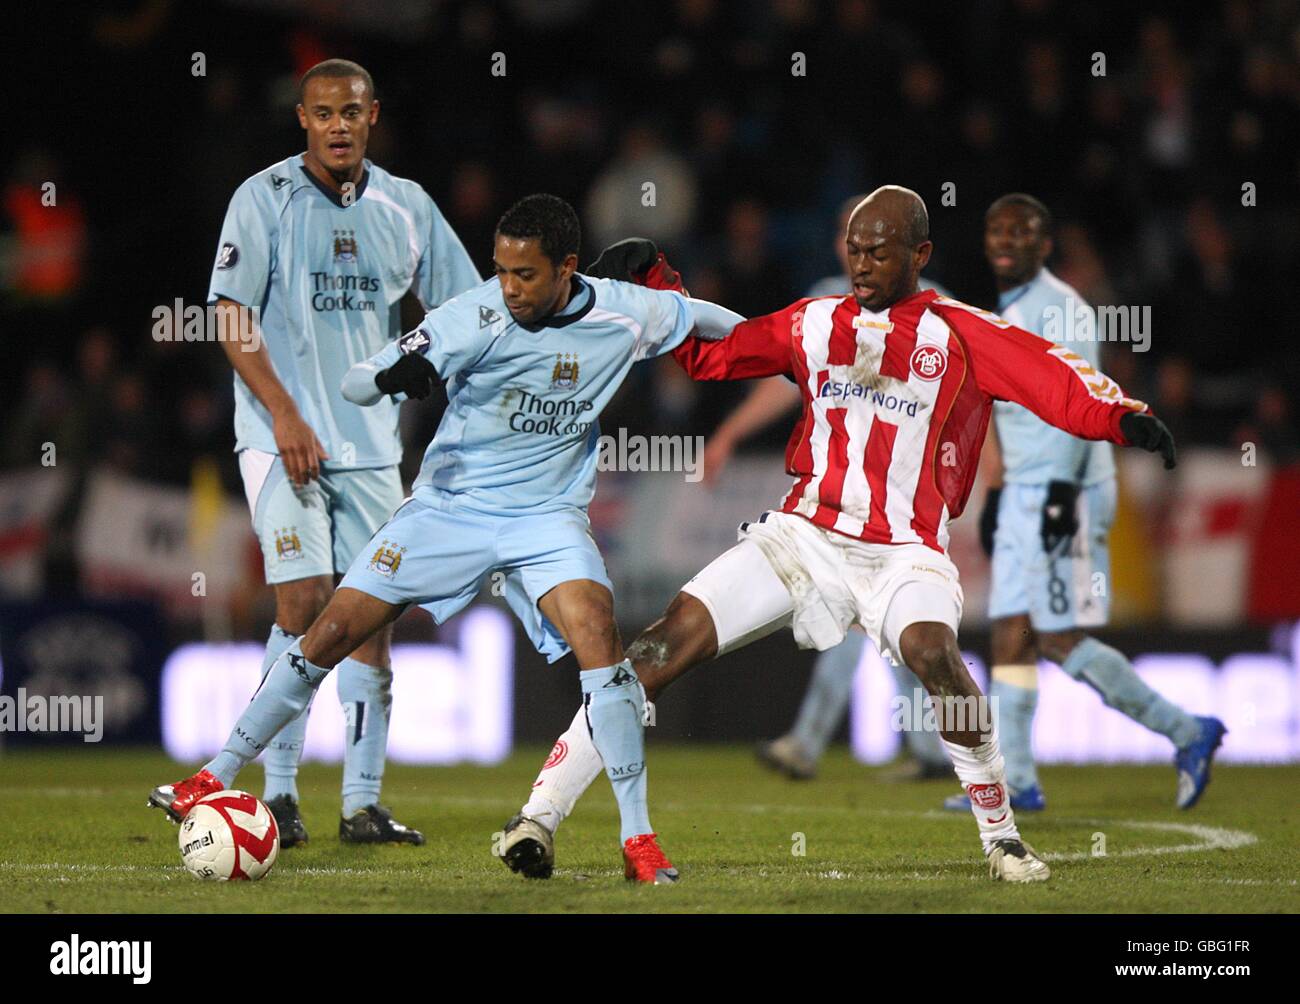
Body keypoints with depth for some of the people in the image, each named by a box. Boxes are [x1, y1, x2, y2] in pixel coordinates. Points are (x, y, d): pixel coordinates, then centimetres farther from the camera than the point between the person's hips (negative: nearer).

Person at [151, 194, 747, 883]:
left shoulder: (622, 315, -9)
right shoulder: (475, 318, -18)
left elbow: (697, 316, 14)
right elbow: (353, 385, -18)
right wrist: (394, 375, -40)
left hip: (546, 517, 0)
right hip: (449, 507, 0)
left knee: (597, 635, -24)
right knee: (331, 633, -4)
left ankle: (638, 839, -17)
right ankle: (218, 776, 14)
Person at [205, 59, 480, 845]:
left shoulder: (405, 206, 9)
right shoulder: (265, 198, -3)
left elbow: (451, 313, 17)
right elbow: (233, 320, -7)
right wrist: (285, 416, -16)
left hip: (372, 442, 4)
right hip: (285, 438, -4)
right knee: (305, 601, -13)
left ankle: (363, 804, 6)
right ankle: (280, 794, -6)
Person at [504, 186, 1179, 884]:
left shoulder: (962, 335, 1)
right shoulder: (814, 324, 13)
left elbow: (1057, 383, -10)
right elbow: (706, 353, 22)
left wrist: (1124, 418, -29)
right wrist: (653, 284, 8)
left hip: (903, 553, -3)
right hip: (804, 534, 3)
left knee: (933, 653, -32)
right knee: (675, 637, -12)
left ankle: (1001, 835, -12)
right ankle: (540, 813, -9)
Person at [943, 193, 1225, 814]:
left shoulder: (1057, 309, -11)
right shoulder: (1009, 313, 18)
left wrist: (1062, 491, -24)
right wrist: (997, 492, 23)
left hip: (1063, 492, -9)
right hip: (1024, 496, 9)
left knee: (1060, 639, -11)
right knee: (1011, 635, 5)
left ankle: (1186, 732, -3)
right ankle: (1015, 781, 5)